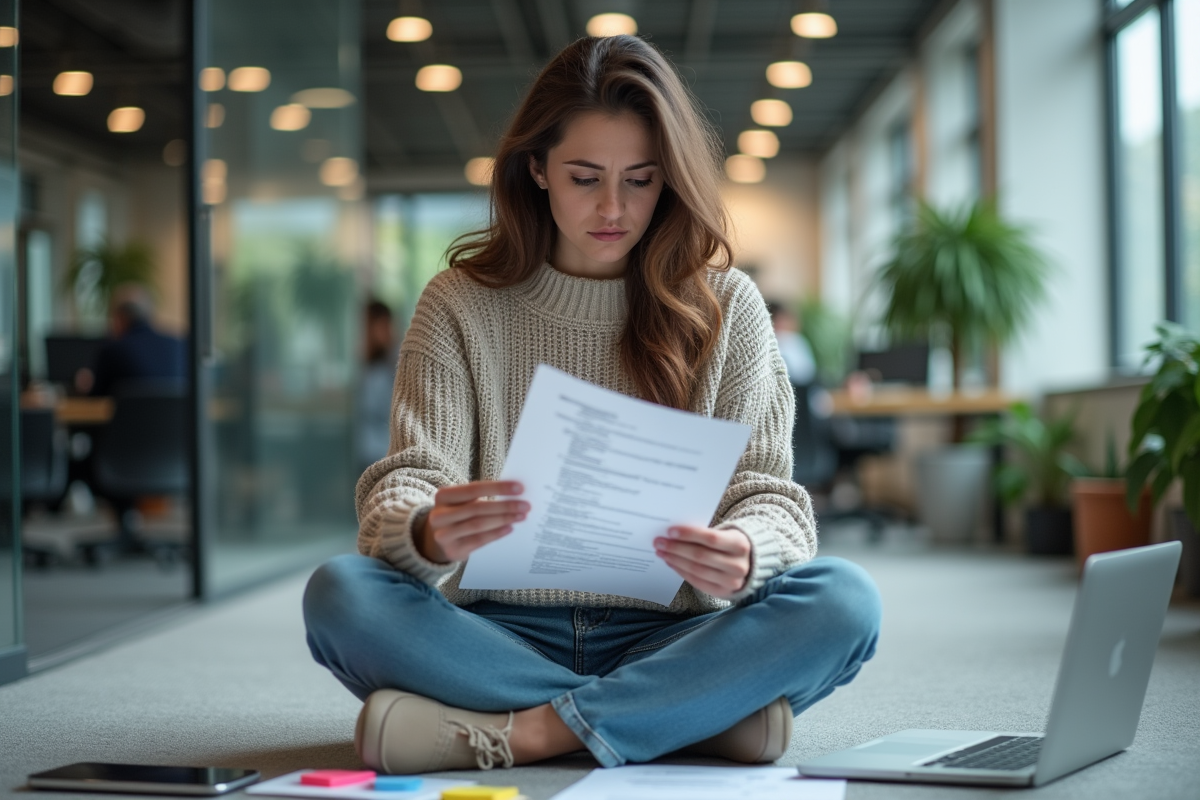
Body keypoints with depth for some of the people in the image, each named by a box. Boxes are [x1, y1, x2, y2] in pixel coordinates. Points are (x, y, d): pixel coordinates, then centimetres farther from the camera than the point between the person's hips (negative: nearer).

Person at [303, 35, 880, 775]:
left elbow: (766, 494, -1)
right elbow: (405, 486, -5)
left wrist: (743, 555, -27)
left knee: (844, 600, -27)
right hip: (502, 635, 1)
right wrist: (429, 536, -31)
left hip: (667, 638, 0)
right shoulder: (460, 305, 5)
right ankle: (704, 712, -25)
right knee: (339, 594, -28)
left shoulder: (727, 307, 6)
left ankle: (516, 733, -27)